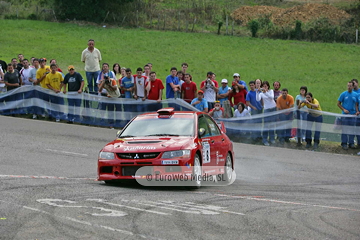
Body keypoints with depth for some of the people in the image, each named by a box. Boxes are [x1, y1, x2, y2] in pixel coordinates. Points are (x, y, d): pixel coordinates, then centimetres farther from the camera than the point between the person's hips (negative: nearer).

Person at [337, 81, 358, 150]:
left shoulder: (355, 95, 6)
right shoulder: (343, 94, -1)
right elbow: (338, 104, 3)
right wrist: (343, 109, -9)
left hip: (352, 115, 3)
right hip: (345, 115, -3)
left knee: (352, 130, 7)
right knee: (344, 129, -2)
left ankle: (351, 143, 15)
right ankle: (344, 143, 4)